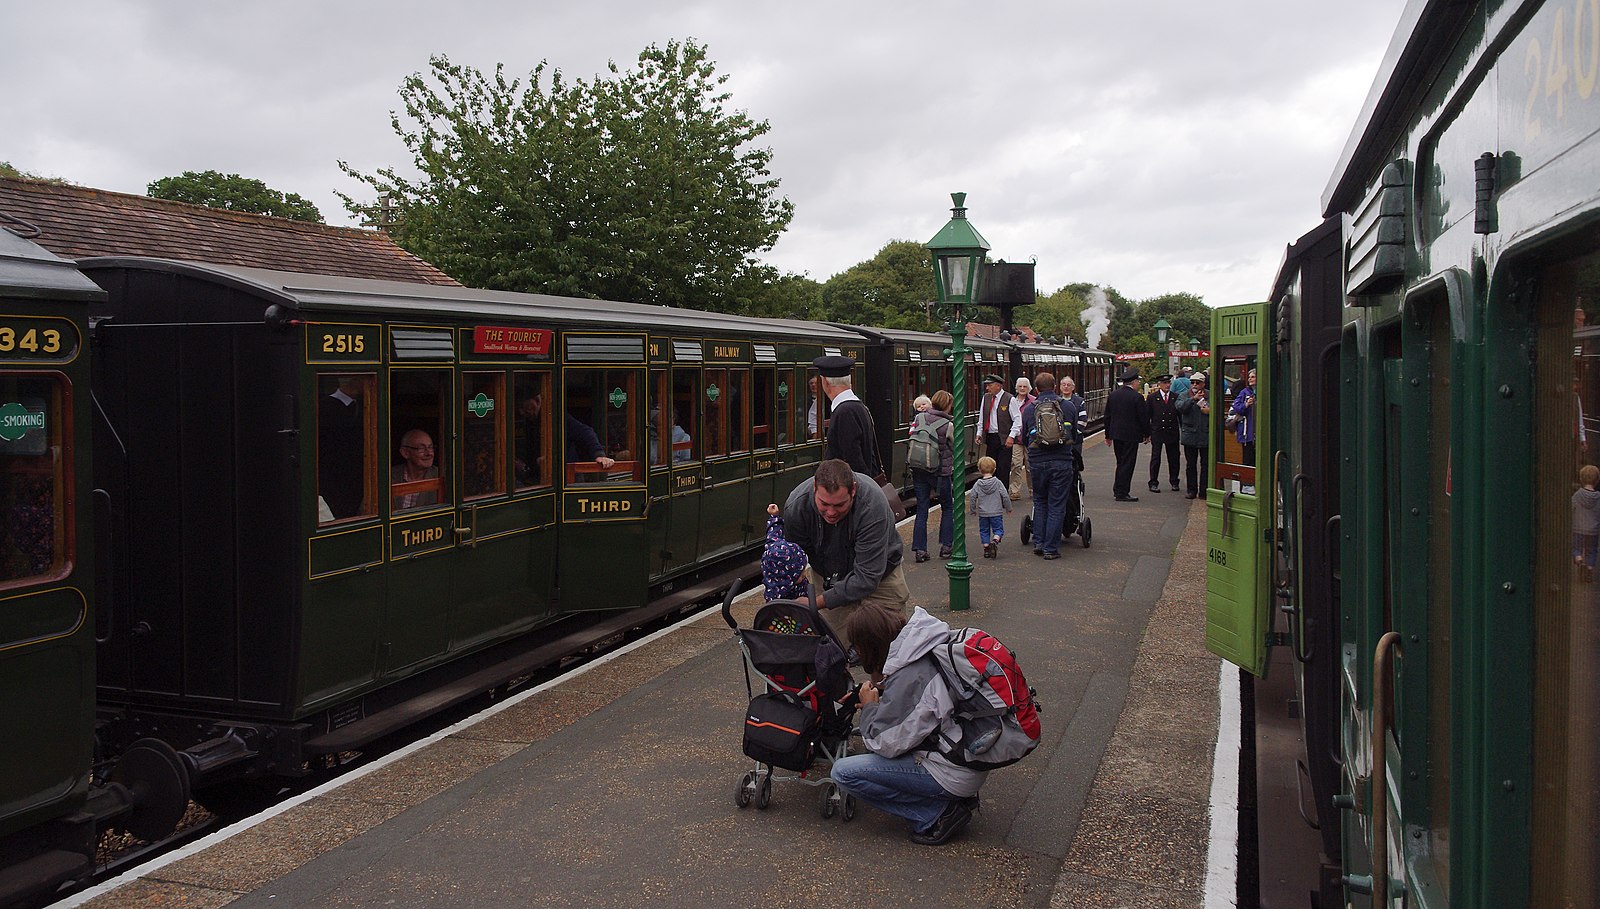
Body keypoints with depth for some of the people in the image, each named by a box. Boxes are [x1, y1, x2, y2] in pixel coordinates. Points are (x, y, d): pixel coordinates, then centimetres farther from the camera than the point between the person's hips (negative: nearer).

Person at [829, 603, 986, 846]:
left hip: (954, 776, -9)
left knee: (843, 772, -10)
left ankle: (938, 813, -5)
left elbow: (883, 744, -16)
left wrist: (870, 706, 0)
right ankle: (953, 799, 13)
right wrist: (881, 699, 9)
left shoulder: (908, 676, -23)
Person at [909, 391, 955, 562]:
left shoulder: (918, 418, -2)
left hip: (918, 470, 3)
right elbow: (954, 449, 1)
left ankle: (919, 549, 5)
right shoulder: (948, 425, -11)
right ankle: (946, 546, 13)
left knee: (921, 511, 8)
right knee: (948, 508, 15)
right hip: (941, 471, -3)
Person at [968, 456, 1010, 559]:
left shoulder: (977, 484, -4)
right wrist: (1008, 508, 8)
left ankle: (986, 549, 11)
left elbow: (972, 496, -3)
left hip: (983, 513, 1)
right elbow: (1005, 496, -5)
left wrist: (972, 508, 12)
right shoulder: (998, 483, -6)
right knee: (998, 529, 7)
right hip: (996, 513, -1)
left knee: (984, 531, 13)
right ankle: (995, 541, -20)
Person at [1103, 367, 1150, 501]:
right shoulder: (1136, 397, -13)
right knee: (1127, 464, -1)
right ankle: (1122, 493, 1)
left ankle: (1118, 489, 21)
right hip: (1130, 435, -6)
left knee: (1121, 463, 17)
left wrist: (1108, 435, 17)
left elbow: (1107, 416, 11)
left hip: (1116, 435, 6)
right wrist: (1147, 434, 3)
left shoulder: (1113, 395, 6)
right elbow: (1144, 418, -10)